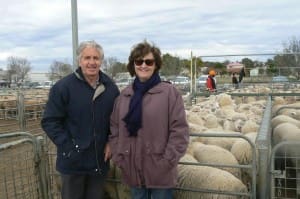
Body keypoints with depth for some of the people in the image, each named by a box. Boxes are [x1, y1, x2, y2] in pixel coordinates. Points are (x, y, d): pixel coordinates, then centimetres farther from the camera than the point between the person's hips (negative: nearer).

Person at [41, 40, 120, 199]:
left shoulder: (111, 87, 1)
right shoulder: (63, 87, -13)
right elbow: (50, 121, -11)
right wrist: (68, 147, -15)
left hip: (100, 160, 4)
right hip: (73, 161, -3)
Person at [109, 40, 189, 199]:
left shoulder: (169, 92, -9)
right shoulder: (124, 95, 6)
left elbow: (179, 131, -11)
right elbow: (114, 130, 10)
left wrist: (167, 162, -13)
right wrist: (118, 158, 3)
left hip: (160, 172, -4)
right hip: (132, 171, 4)